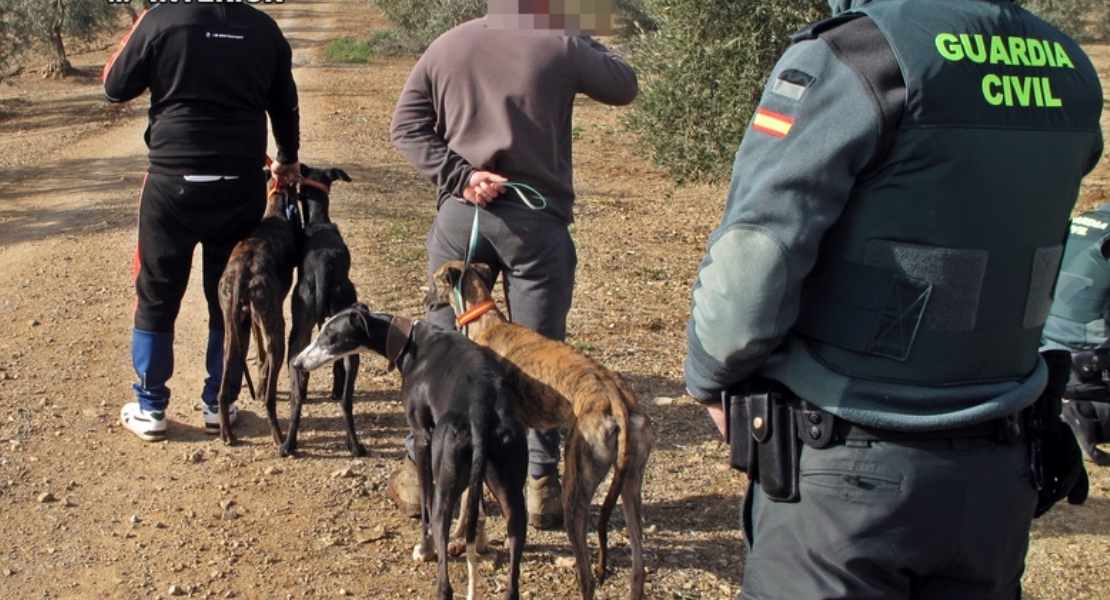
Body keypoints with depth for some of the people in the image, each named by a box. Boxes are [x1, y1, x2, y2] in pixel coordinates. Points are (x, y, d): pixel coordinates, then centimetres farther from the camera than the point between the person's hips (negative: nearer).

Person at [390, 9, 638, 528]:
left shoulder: (448, 44, 5)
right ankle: (541, 486, 13)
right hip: (536, 220, -3)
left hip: (459, 214, 3)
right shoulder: (559, 47, -6)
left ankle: (419, 476, 21)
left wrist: (459, 176, -6)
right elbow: (625, 87, 9)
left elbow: (406, 125, 2)